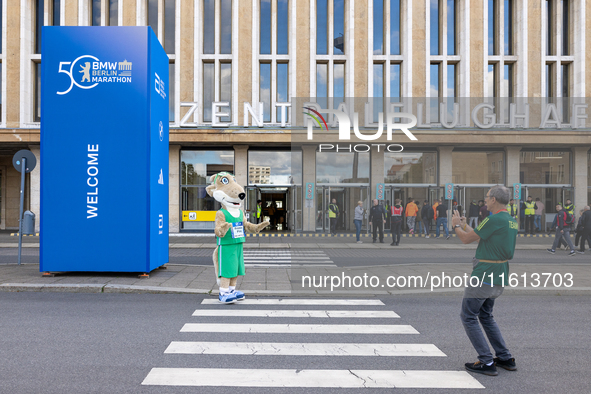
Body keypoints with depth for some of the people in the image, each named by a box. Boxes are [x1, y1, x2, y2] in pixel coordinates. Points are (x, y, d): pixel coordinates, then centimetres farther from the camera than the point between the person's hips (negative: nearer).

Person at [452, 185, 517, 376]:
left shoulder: (494, 220, -20)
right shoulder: (512, 221, 10)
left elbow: (466, 239, -13)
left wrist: (456, 225, 7)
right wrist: (464, 224, 28)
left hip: (484, 276, -9)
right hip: (500, 277, 9)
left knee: (468, 316, 2)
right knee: (486, 316, 22)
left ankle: (487, 362, 2)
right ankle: (506, 358, 23)